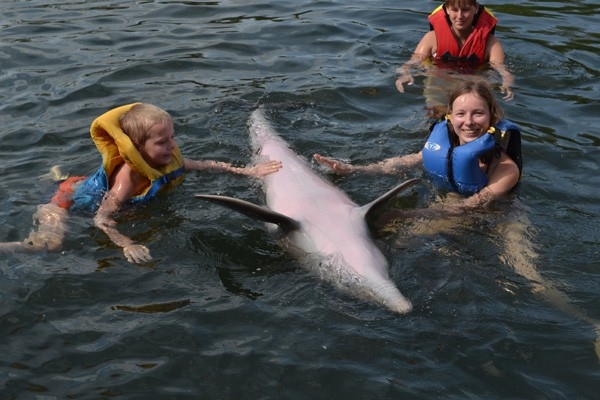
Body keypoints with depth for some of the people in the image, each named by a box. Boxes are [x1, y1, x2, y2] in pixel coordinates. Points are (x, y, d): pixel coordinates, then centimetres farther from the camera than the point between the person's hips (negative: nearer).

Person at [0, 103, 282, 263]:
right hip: (69, 200, -8)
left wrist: (247, 171, -4)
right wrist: (127, 245, -51)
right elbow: (102, 219, -37)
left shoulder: (168, 159, -15)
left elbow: (206, 165, 0)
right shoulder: (128, 176, -38)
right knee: (50, 243, -29)